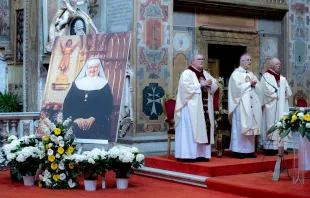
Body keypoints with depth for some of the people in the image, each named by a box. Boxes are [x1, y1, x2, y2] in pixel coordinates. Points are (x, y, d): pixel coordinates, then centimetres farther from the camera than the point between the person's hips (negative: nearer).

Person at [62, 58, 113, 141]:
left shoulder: (104, 85, 10)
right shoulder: (77, 84, 14)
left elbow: (108, 107, 0)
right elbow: (67, 105, 6)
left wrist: (93, 119, -15)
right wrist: (76, 118, -13)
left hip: (98, 128, -1)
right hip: (77, 127, 1)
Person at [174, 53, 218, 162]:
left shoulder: (206, 74, 19)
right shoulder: (187, 73, -5)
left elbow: (215, 85, 17)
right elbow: (186, 87, -19)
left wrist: (210, 84, -5)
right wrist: (201, 85, -18)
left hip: (204, 107, 8)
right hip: (191, 107, -8)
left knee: (203, 130, 5)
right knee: (190, 130, -10)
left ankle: (201, 154, 10)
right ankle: (188, 155, -10)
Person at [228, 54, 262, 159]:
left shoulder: (251, 74, 20)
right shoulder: (236, 73, -2)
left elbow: (259, 87, 15)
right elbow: (237, 87, -16)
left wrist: (254, 84, -5)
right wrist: (249, 83, -8)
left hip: (251, 105, 7)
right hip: (241, 105, -7)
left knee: (250, 126, 5)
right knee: (240, 127, -8)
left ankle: (249, 150, 9)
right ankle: (238, 150, -6)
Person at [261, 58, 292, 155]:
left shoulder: (282, 78, 20)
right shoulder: (266, 77, -1)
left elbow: (289, 92, 12)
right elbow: (268, 91, -14)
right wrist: (280, 93, -5)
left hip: (282, 106, 7)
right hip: (271, 108, -7)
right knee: (271, 126, -10)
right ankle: (269, 147, -9)